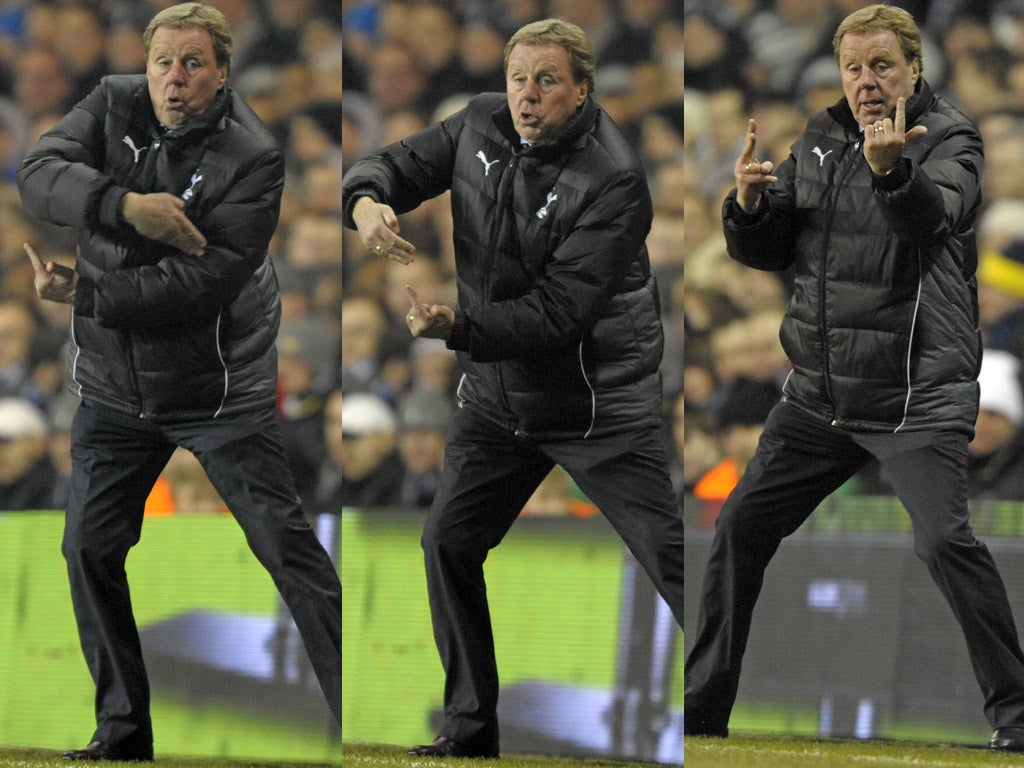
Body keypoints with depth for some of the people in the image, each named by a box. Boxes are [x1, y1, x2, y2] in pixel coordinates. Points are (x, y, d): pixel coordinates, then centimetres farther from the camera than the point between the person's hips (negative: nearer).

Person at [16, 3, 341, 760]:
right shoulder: (114, 106, -3)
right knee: (89, 551, 6)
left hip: (219, 389, -5)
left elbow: (200, 285, -25)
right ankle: (123, 733, 19)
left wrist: (83, 292, -23)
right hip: (115, 385, 5)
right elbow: (40, 175, -17)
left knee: (288, 549, -4)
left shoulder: (251, 157, -18)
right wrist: (125, 204, -33)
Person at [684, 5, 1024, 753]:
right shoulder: (821, 136, 9)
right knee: (741, 529, 10)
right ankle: (702, 706, 23)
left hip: (916, 395, -7)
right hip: (821, 393, 7)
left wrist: (891, 169, -51)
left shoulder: (949, 137, -9)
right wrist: (750, 205, -11)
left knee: (945, 540, -21)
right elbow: (766, 250, 11)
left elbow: (935, 216, -31)